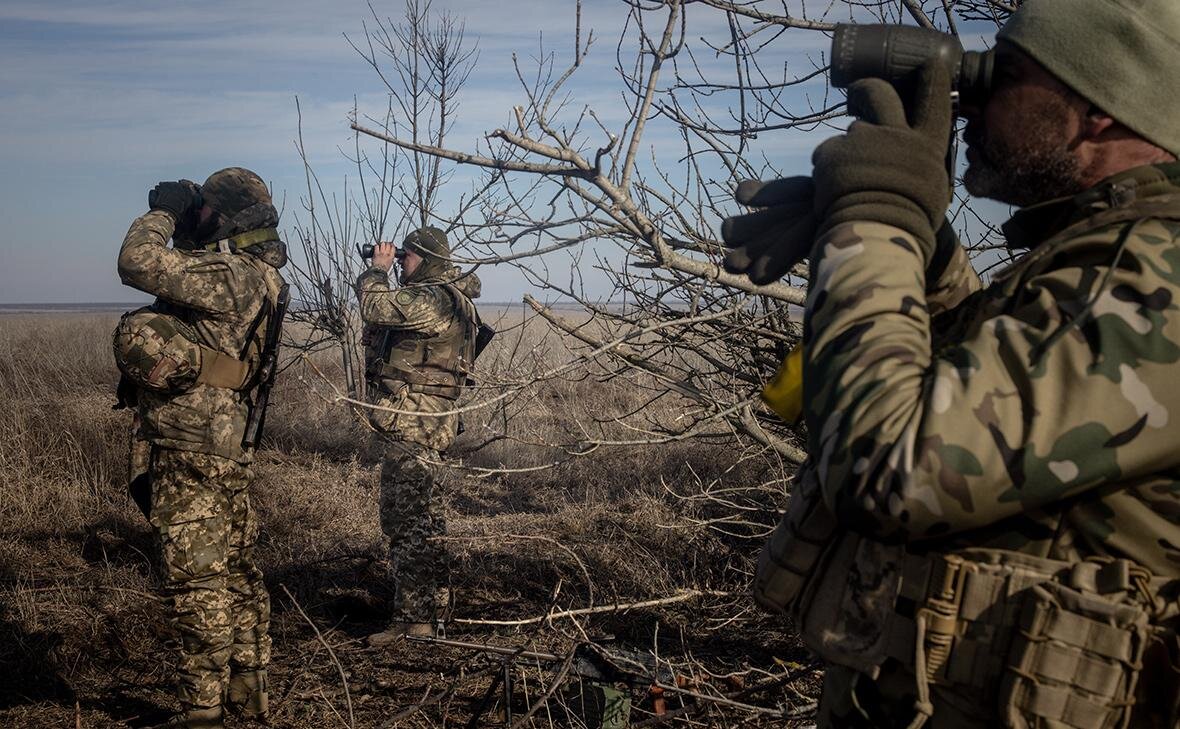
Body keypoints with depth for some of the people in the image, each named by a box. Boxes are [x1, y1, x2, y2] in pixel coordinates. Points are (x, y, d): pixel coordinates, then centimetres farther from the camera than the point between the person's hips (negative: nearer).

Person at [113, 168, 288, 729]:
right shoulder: (255, 275, 14)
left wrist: (162, 213, -7)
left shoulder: (229, 273, -17)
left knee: (198, 580, -4)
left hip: (192, 451, -10)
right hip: (230, 448, 10)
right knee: (235, 572, 15)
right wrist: (171, 219, 16)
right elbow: (172, 272, 27)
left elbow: (139, 264, -24)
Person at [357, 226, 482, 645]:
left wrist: (377, 269, -7)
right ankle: (433, 605, 30)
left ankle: (411, 619, -2)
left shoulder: (432, 300, -18)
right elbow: (391, 314, 22)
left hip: (412, 424, -11)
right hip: (427, 421, 11)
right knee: (424, 516, 19)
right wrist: (381, 274, 11)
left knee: (405, 519, -7)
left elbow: (375, 307, -24)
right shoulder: (445, 297, 16)